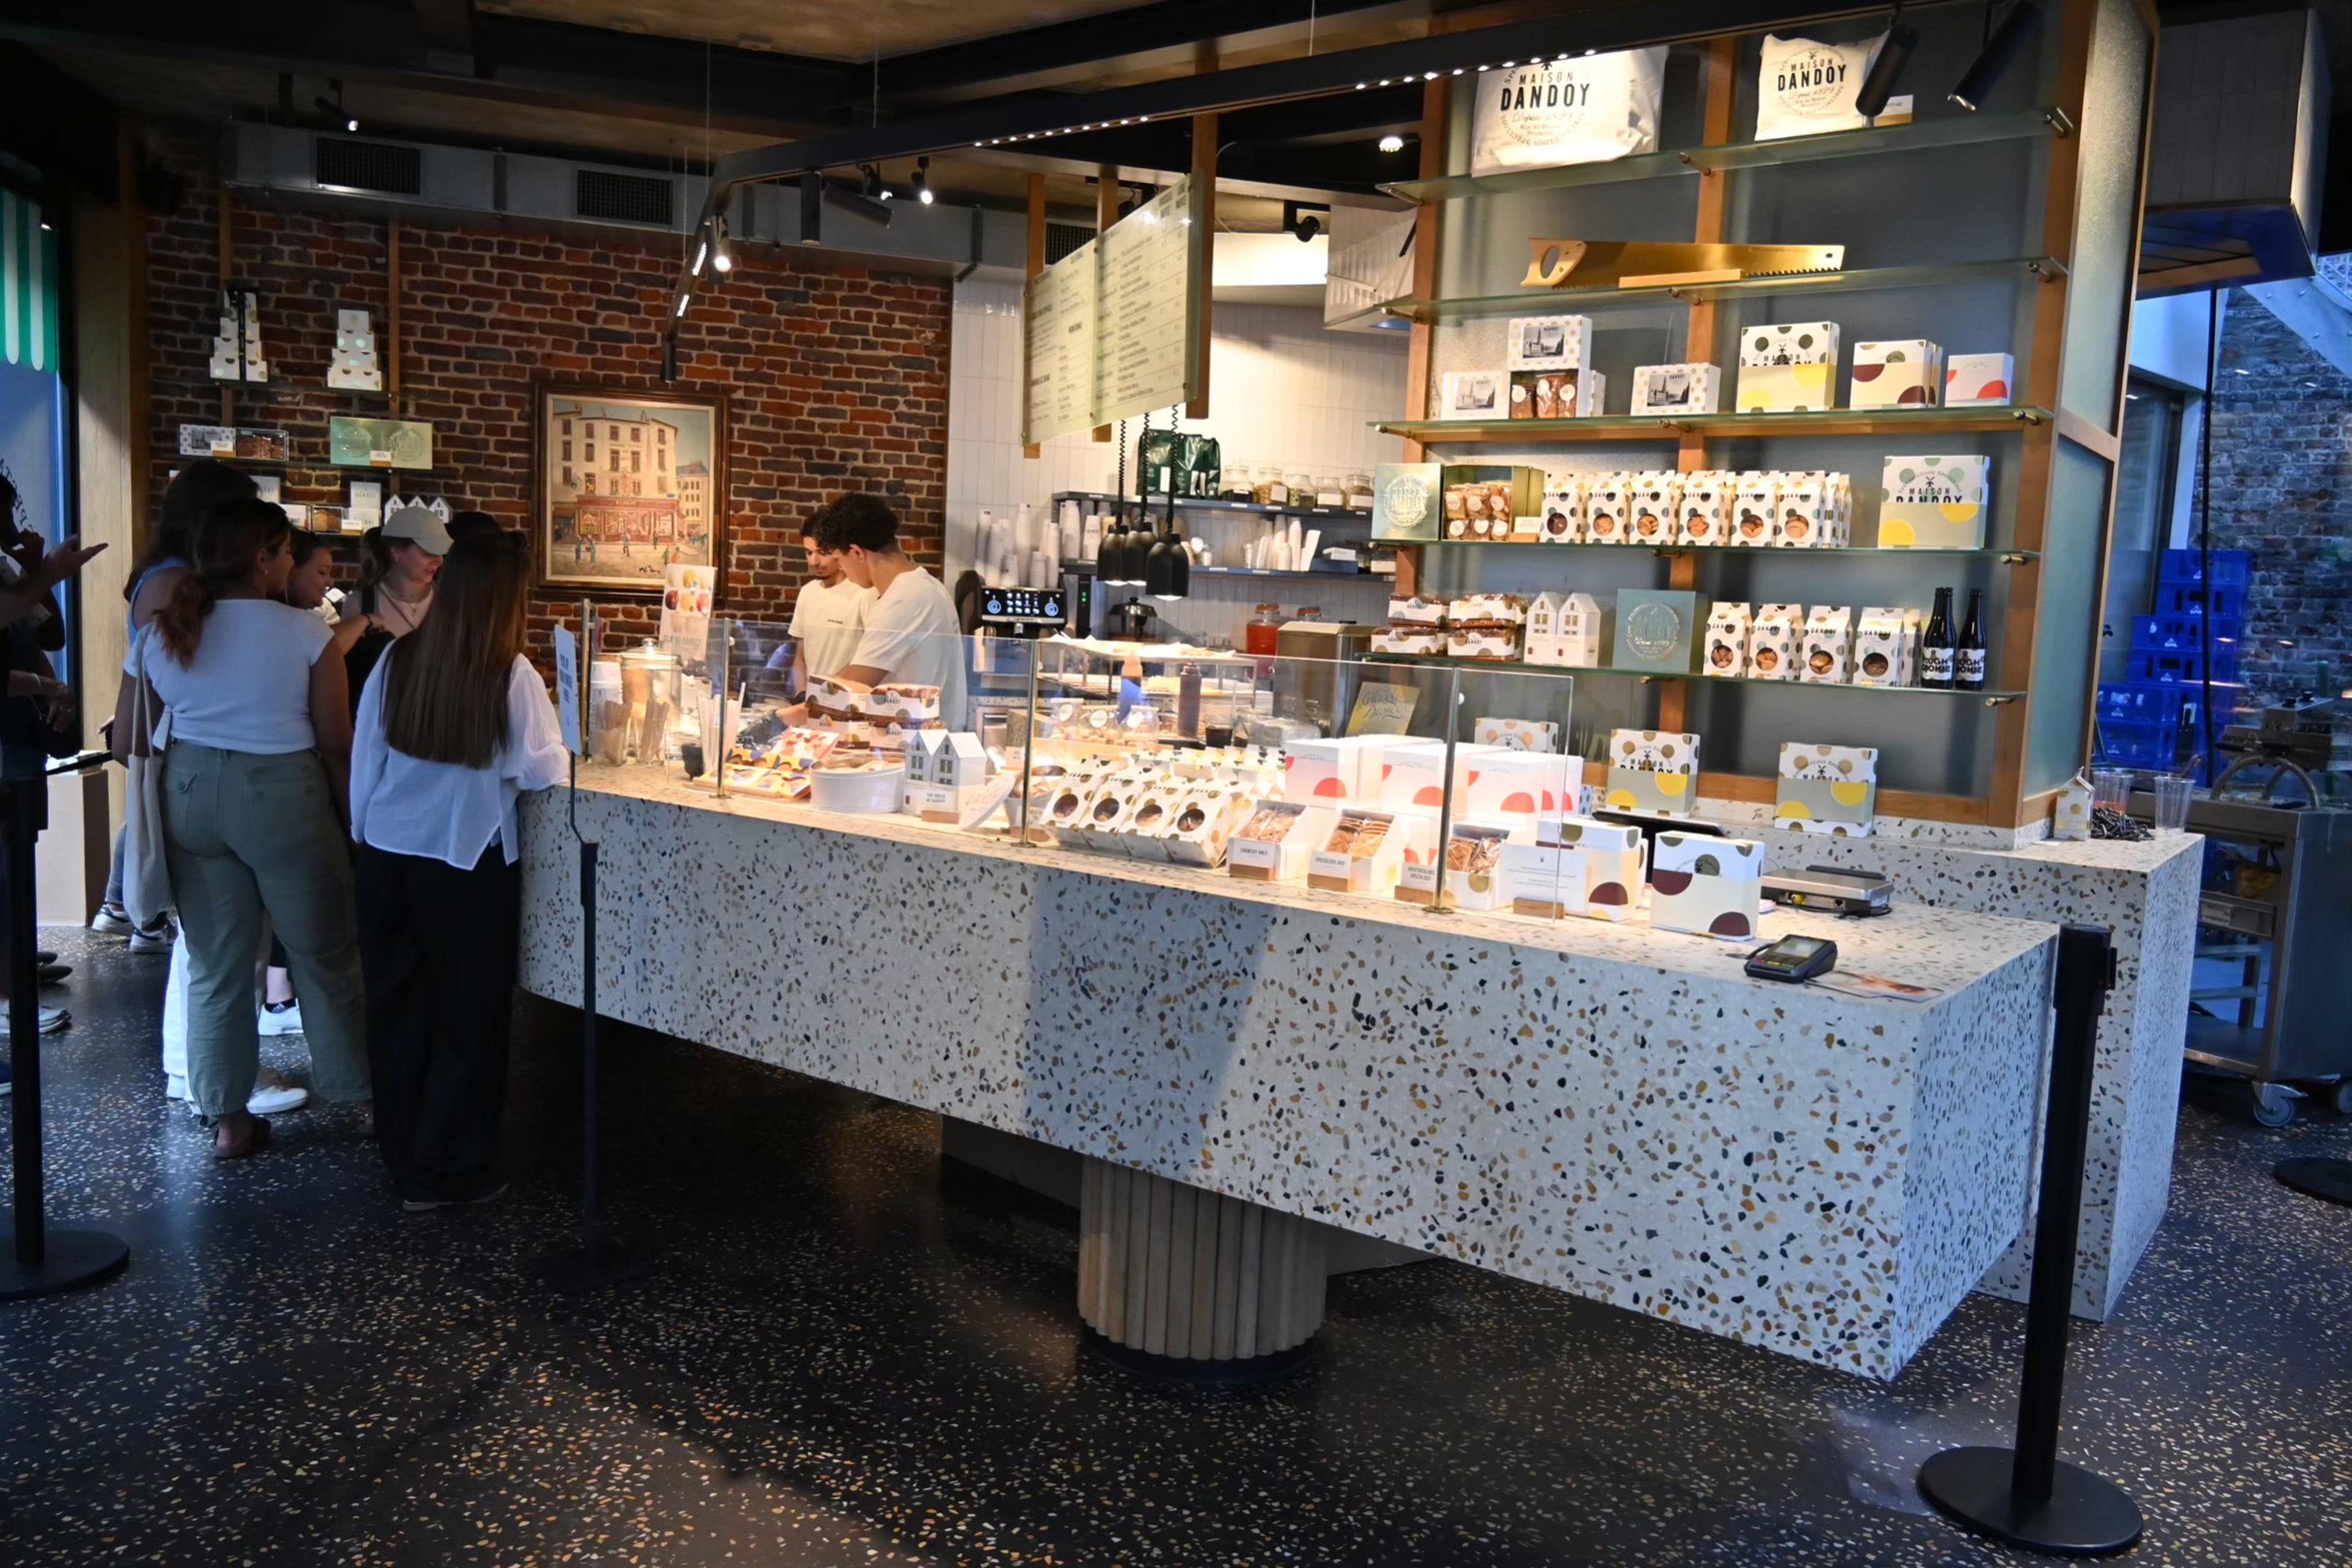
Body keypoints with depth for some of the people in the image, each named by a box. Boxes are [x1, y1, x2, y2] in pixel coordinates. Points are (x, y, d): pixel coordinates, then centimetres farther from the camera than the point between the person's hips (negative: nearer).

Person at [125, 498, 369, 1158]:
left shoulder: (159, 636, 4)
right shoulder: (304, 632, -9)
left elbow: (127, 743, 8)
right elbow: (336, 744, -9)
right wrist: (350, 816, 3)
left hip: (189, 797, 5)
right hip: (281, 795, -4)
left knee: (215, 966, 12)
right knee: (325, 956, 10)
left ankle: (228, 1118, 19)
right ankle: (360, 1093, 21)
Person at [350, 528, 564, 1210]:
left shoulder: (397, 660, -2)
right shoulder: (511, 674, -15)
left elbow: (365, 758, 6)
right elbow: (542, 771, -9)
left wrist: (366, 831, 18)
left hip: (388, 854, 5)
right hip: (468, 862, -5)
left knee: (398, 1006, 16)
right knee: (466, 1018, 8)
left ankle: (403, 1154, 30)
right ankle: (448, 1172, 17)